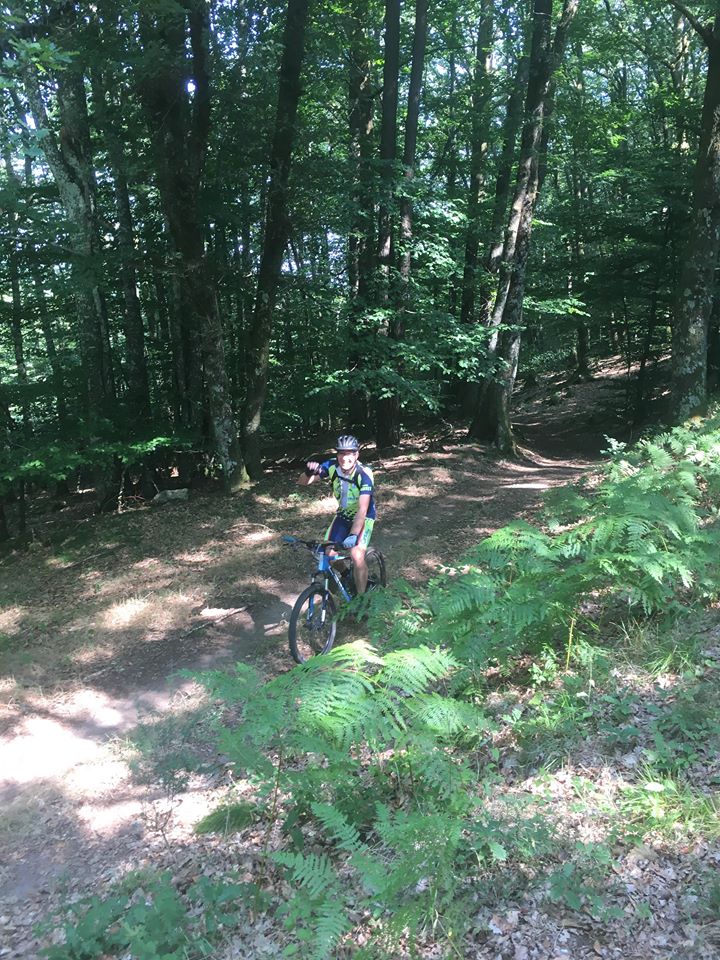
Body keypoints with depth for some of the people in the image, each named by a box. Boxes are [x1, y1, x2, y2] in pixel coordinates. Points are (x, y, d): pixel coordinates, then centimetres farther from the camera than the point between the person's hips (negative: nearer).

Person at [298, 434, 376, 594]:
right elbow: (302, 482, -19)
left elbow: (362, 510, -36)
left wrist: (353, 535, -48)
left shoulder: (364, 474, -29)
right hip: (343, 515, 4)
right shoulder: (332, 466, -19)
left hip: (363, 517, -4)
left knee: (357, 557, -23)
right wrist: (308, 472, -42)